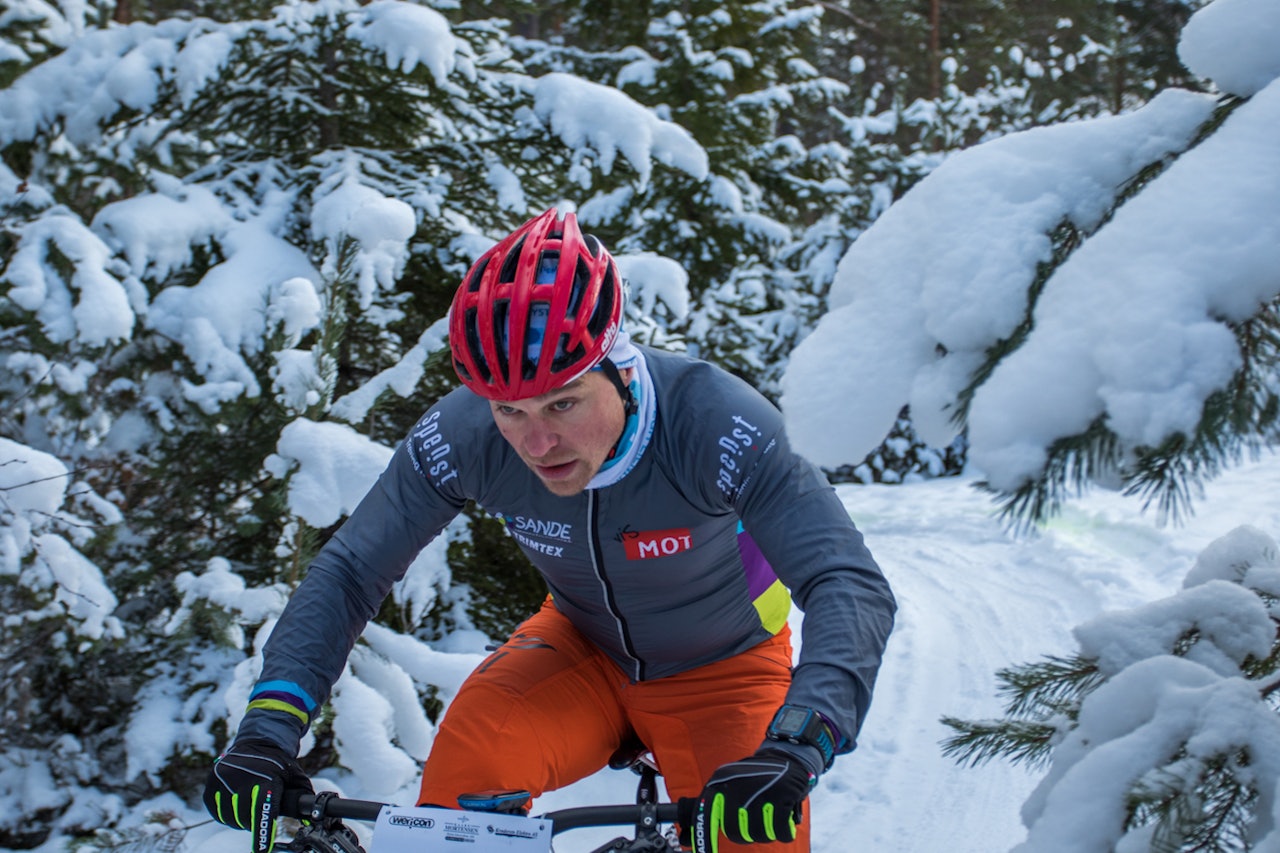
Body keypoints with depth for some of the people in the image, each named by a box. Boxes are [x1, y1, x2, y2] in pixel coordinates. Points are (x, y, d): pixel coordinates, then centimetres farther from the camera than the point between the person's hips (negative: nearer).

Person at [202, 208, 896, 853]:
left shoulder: (712, 422, -36)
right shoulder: (463, 433, -26)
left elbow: (852, 587, -42)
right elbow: (349, 572, -16)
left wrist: (791, 750, -59)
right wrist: (269, 728, -31)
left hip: (722, 667, -1)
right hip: (584, 650, 1)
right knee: (466, 765, -28)